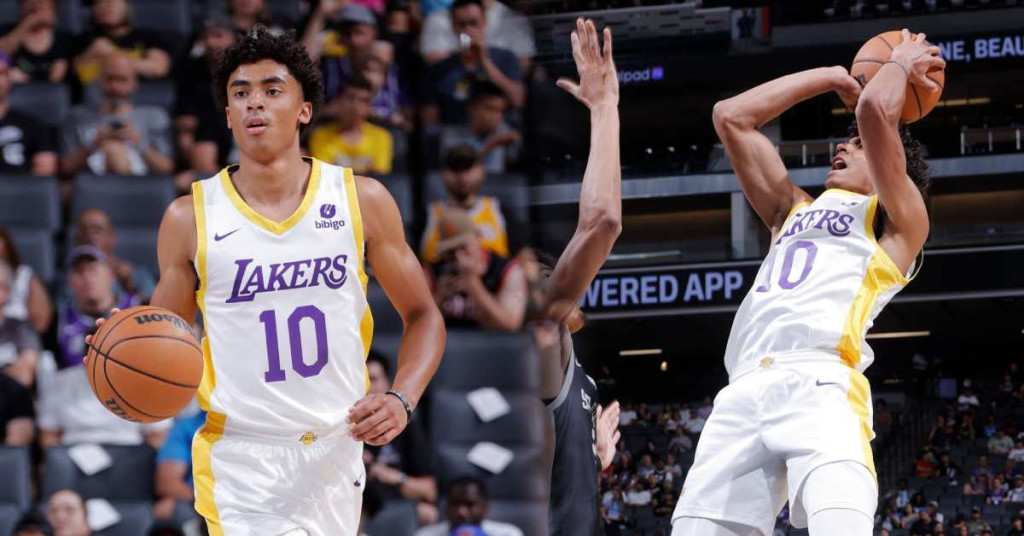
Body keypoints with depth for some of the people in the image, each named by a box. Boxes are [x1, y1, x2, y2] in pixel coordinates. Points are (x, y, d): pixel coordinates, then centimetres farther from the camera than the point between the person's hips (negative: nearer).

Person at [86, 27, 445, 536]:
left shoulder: (362, 201, 2)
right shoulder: (190, 217, -1)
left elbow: (422, 315, 9)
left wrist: (401, 399, -8)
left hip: (337, 453, 3)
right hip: (242, 463, -3)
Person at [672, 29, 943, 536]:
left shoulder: (897, 223, 16)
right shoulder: (794, 212, 35)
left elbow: (876, 110, 1)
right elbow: (731, 116, 34)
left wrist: (901, 64, 21)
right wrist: (836, 76, 37)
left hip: (819, 385, -6)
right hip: (744, 392, 6)